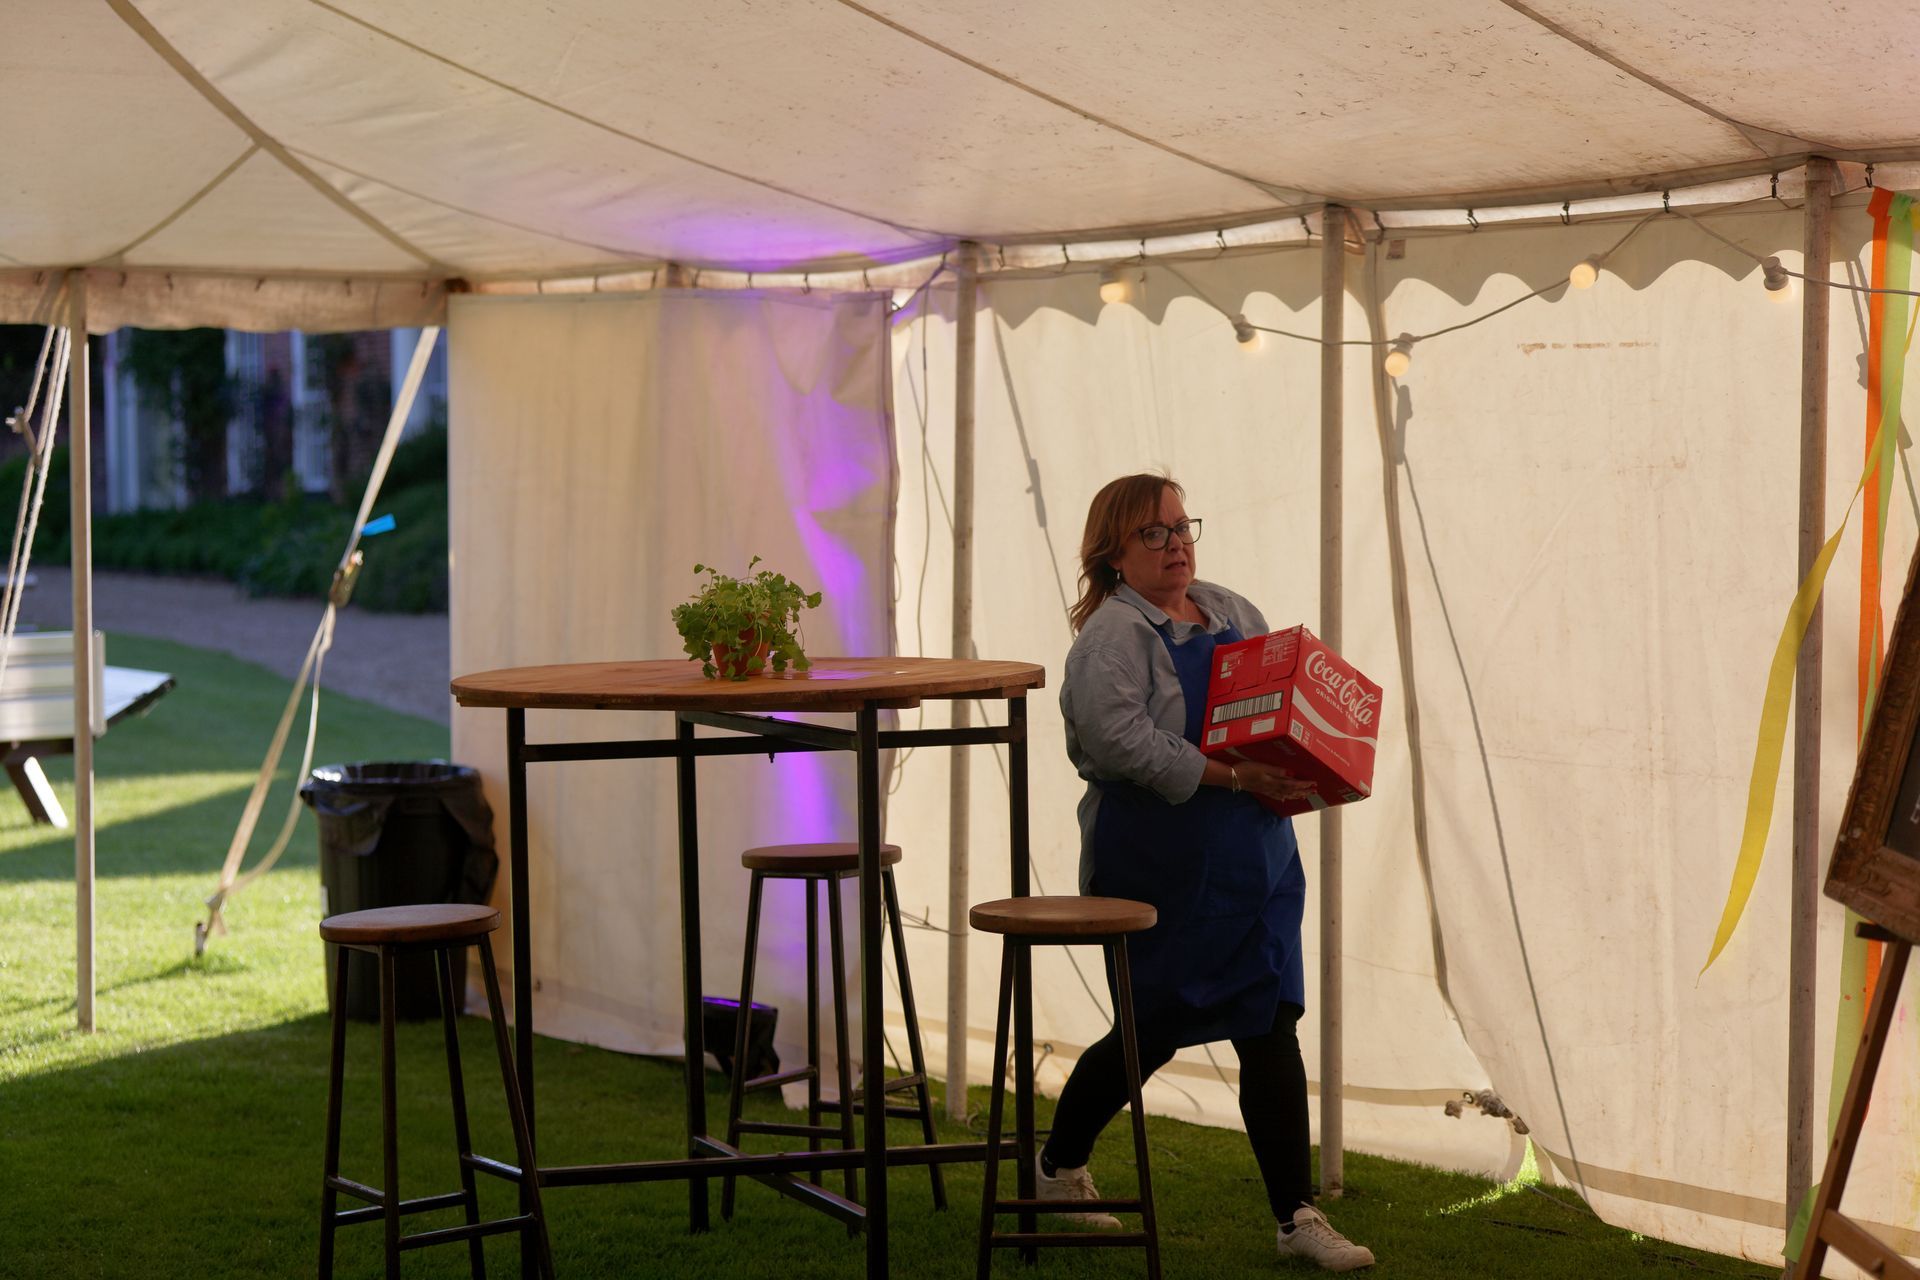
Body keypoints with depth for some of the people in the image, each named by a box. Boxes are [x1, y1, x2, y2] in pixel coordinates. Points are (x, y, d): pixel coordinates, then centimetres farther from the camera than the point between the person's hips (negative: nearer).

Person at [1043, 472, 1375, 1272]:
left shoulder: (1234, 613, 14)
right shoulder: (1113, 633, -9)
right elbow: (1120, 739, -23)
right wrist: (1232, 778, -25)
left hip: (1254, 859, 6)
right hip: (1160, 866, -6)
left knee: (1271, 1028, 0)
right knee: (1155, 1029, 5)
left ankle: (1297, 1215, 2)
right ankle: (1060, 1165, 28)